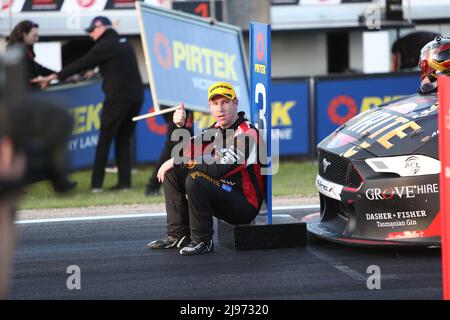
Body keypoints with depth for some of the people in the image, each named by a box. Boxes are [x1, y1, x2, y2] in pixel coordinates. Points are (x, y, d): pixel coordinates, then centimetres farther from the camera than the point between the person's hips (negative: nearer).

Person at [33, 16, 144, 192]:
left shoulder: (106, 45, -4)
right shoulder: (124, 43, 19)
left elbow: (82, 64, -6)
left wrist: (54, 77, -4)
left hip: (117, 97, -7)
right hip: (136, 96, 7)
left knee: (104, 140, -1)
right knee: (124, 141, 11)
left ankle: (96, 183, -4)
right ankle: (125, 181, 4)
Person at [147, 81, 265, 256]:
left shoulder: (246, 133, -19)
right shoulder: (217, 129, 9)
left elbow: (219, 170, -27)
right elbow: (188, 150, 8)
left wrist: (178, 162, -19)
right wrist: (180, 126, -11)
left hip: (245, 205, -9)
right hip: (222, 192, 9)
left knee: (195, 181, -30)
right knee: (172, 172, 6)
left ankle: (202, 241, -16)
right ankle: (178, 235, 8)